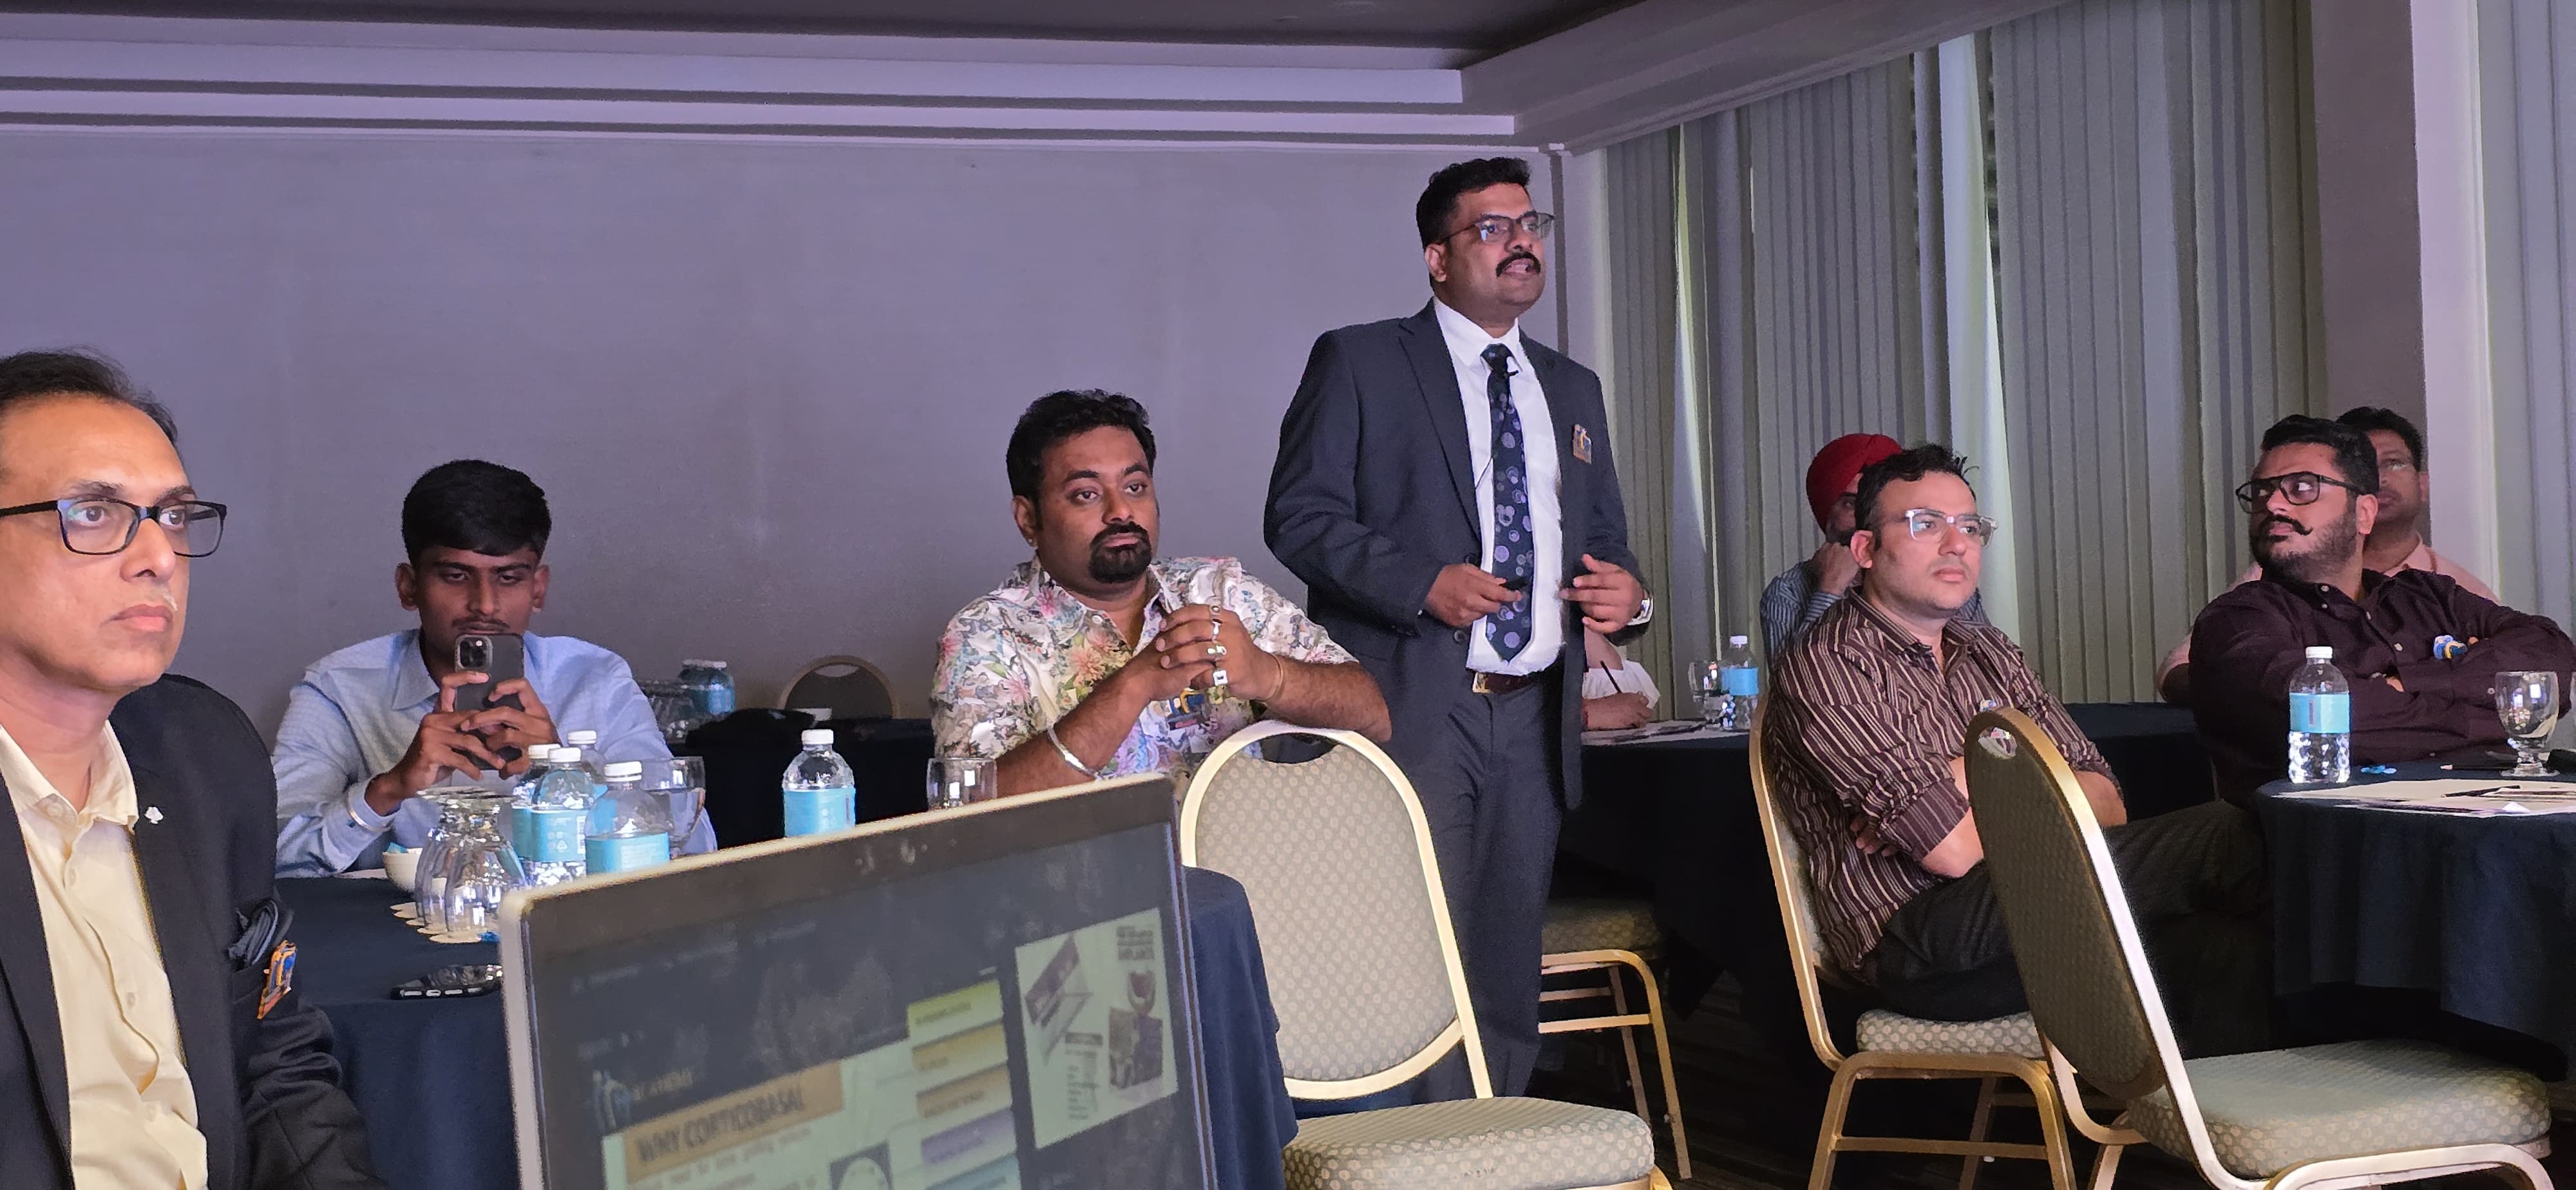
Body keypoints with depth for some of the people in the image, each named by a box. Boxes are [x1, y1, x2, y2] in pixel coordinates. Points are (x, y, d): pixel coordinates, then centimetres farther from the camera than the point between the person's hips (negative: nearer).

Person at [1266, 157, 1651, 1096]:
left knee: (1510, 967, 8)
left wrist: (1624, 592, 0)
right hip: (1411, 709, -6)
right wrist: (1423, 585, -18)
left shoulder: (1573, 390, 20)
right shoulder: (1359, 364, 2)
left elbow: (1604, 538, 24)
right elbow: (1299, 514, -5)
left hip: (1533, 717, 6)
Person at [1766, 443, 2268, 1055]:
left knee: (2225, 948, -27)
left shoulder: (1990, 653, 23)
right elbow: (1956, 850, -12)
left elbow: (2106, 803, 10)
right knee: (2226, 839, -22)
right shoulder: (1823, 666, -3)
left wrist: (1969, 783, -5)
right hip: (1920, 944, -7)